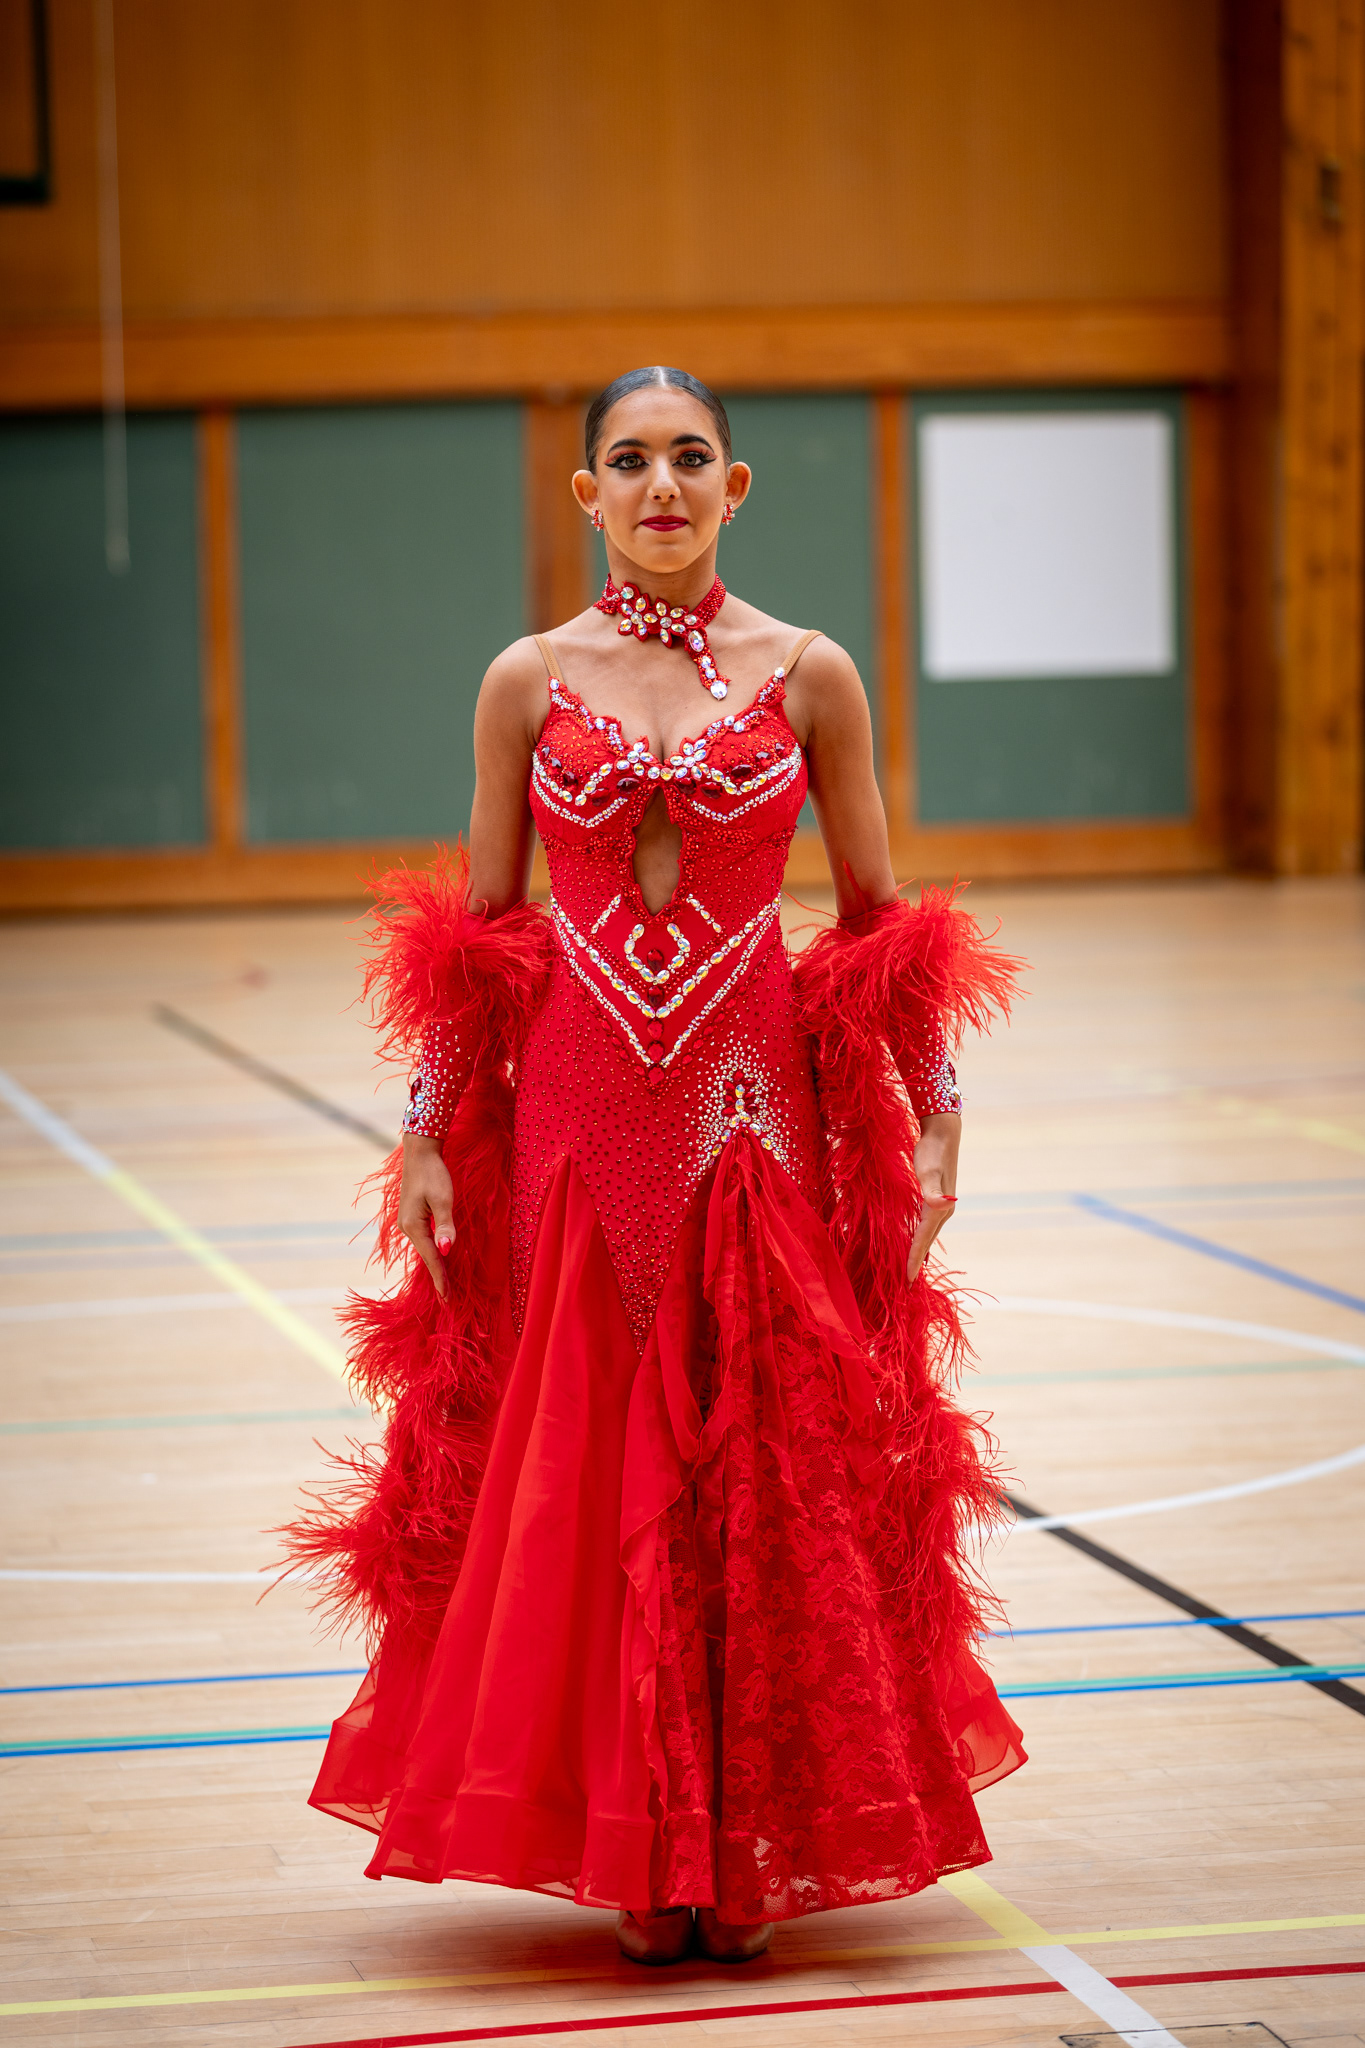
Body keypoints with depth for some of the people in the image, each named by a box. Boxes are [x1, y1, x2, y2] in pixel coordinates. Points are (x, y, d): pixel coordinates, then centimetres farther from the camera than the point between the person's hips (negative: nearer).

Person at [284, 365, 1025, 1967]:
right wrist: (427, 1134, 3)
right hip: (576, 1115, 1)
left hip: (755, 1113, -1)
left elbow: (879, 923, 6)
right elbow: (474, 934, 8)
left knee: (767, 1476, 1)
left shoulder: (809, 678, 2)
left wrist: (934, 1124, 1)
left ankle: (753, 1848, 13)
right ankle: (637, 1859, 14)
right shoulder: (528, 683, 3)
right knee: (588, 1477, 2)